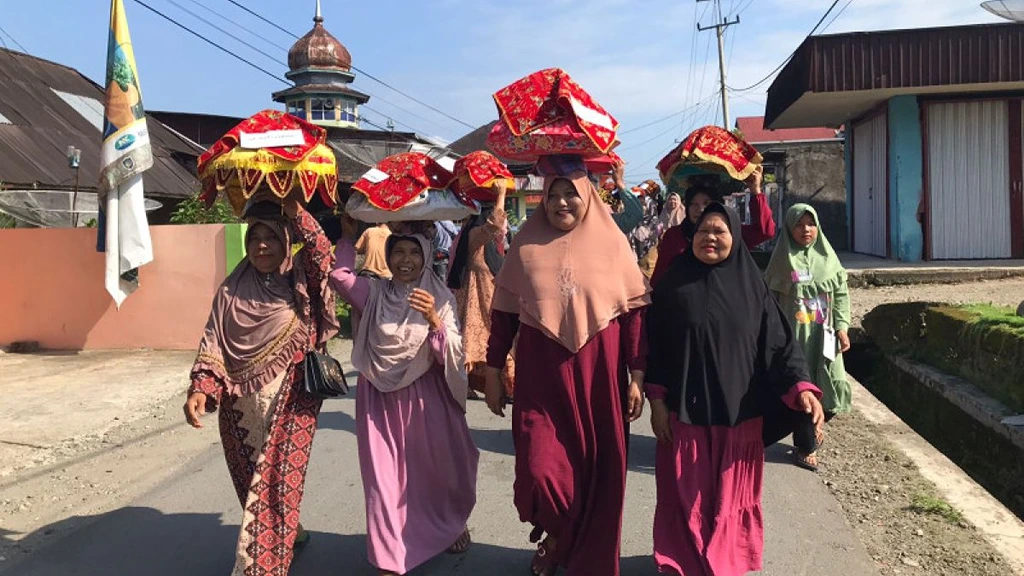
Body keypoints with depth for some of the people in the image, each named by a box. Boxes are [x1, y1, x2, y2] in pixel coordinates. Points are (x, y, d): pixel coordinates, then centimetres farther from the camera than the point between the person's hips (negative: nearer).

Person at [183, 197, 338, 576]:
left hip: (290, 399, -3)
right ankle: (288, 534, 41)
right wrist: (201, 389, -13)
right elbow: (213, 343, 0)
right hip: (241, 403, 4)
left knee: (277, 480, -5)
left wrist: (293, 209, -24)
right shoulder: (232, 288, 6)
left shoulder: (300, 279, 0)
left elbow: (322, 255, -21)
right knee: (251, 481, 16)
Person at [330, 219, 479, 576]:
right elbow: (339, 276, -14)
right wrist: (348, 237, -9)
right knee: (385, 475, 6)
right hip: (380, 397, 1)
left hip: (426, 397, -1)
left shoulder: (440, 298, -5)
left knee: (437, 465, 15)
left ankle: (453, 524, 44)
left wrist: (434, 320, -26)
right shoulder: (374, 294, 0)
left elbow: (452, 356, -12)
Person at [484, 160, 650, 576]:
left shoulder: (612, 243, -1)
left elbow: (634, 312, 1)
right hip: (541, 375, 0)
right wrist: (493, 373, 4)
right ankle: (555, 535, 28)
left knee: (598, 469, 8)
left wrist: (637, 376, -2)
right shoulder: (526, 245, 1)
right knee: (540, 468, -5)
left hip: (598, 374, 0)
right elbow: (503, 312, 4)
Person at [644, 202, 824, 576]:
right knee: (687, 495, 7)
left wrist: (801, 387, -18)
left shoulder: (751, 286, 1)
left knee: (732, 495, 12)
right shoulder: (674, 283, -2)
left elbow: (778, 342, -3)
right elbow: (654, 343, -1)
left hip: (738, 412, 1)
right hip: (685, 411, -1)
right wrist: (656, 399, -6)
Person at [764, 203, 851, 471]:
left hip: (823, 335, 4)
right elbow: (771, 299, -4)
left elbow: (841, 293, 9)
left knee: (829, 385, 4)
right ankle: (805, 446, 14)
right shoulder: (783, 260, -4)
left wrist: (842, 327, 0)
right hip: (795, 335, -4)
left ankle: (812, 426, 34)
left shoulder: (827, 256, 7)